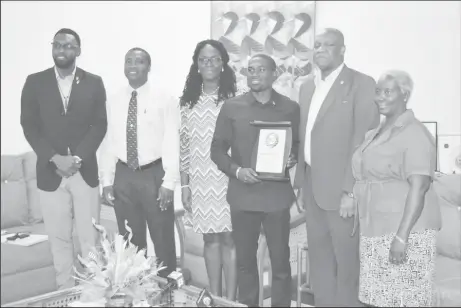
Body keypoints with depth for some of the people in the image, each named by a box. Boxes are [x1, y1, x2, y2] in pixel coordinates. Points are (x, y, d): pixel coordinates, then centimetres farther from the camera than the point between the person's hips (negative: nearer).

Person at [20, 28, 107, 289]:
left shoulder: (94, 83, 4)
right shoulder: (35, 82, 5)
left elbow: (100, 125, -1)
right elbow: (29, 126, 0)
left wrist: (77, 157, -13)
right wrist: (55, 158, -11)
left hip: (85, 171, 0)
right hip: (50, 172, 1)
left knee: (90, 237, 4)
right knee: (59, 238, 7)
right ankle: (66, 289, 20)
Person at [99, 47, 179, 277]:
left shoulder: (164, 100, -5)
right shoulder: (114, 101, 5)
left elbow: (172, 143, -8)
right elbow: (108, 142, 6)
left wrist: (169, 182, -14)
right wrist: (107, 181, 2)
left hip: (154, 174, -3)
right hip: (123, 176, 3)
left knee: (163, 240, 9)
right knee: (130, 240, 14)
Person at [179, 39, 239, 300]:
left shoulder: (234, 99, -1)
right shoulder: (188, 102, 8)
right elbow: (184, 146, 8)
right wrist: (184, 184, 6)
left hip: (227, 178, -3)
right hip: (199, 180, 3)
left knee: (229, 237, 0)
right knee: (210, 238, 10)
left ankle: (231, 299, 11)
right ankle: (215, 297, 22)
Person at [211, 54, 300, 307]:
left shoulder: (290, 108, 3)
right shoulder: (231, 107, 2)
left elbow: (300, 144, 11)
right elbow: (217, 149, 4)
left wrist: (293, 158, -10)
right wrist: (237, 170, -12)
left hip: (276, 195, 0)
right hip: (242, 195, 1)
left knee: (280, 261, 5)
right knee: (245, 260, 12)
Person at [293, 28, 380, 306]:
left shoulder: (361, 84, -7)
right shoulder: (307, 87, 14)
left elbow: (364, 141, -14)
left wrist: (351, 190, -18)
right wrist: (301, 183, 11)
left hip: (342, 189, -6)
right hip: (313, 187, 7)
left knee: (346, 259, 4)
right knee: (319, 257, 15)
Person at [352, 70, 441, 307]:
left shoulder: (414, 133, -10)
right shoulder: (375, 134, 14)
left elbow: (419, 187, -18)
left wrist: (401, 236, -23)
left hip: (404, 231, -7)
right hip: (375, 231, 7)